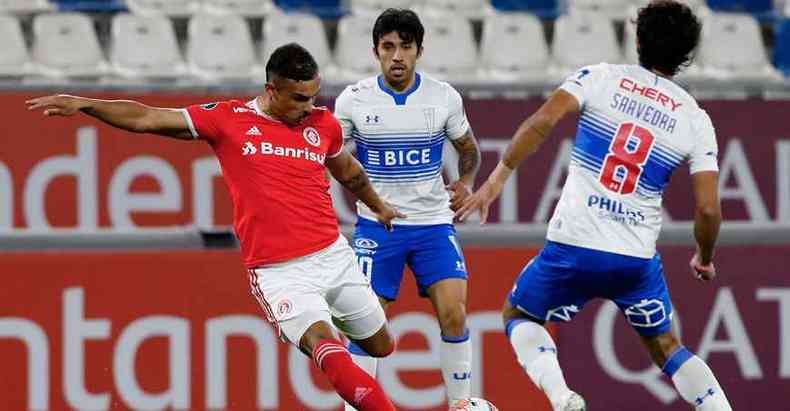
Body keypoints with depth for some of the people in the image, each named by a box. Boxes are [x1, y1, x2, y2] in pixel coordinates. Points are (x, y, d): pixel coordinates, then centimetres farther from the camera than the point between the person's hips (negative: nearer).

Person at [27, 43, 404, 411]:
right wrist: (83, 104, -15)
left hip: (334, 254, 5)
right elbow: (147, 119, -5)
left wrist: (378, 207, 44)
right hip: (279, 271, -5)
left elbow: (349, 172, 28)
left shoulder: (322, 124, 6)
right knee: (324, 345, -26)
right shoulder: (228, 119, -4)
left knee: (381, 347, 15)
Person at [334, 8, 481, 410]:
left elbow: (468, 149, 14)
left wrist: (466, 181, -1)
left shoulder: (444, 97, -3)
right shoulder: (353, 100, -5)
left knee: (453, 313, -13)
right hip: (376, 225, 0)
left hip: (433, 222, 0)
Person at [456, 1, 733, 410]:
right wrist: (704, 258, 18)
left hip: (572, 244, -2)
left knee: (518, 315, 22)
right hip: (638, 258, 2)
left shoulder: (601, 78, 2)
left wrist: (497, 178, -7)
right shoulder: (695, 119, 4)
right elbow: (708, 209, -1)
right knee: (665, 346, 23)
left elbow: (542, 120, -14)